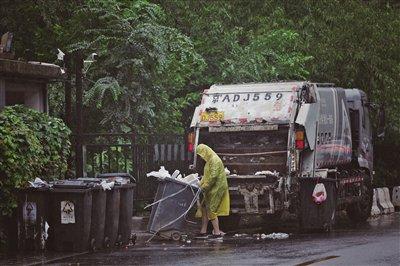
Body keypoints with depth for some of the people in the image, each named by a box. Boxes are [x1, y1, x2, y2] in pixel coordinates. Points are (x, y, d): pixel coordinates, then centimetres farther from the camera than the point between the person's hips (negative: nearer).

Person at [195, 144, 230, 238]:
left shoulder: (215, 160, -17)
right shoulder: (209, 160, 15)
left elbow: (213, 176, -24)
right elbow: (207, 175, 21)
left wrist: (204, 187, -19)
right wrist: (200, 184, 10)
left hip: (216, 188, -10)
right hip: (212, 189, 10)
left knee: (211, 210, -5)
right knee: (204, 208, 10)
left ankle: (217, 232, 0)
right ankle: (203, 231, 13)